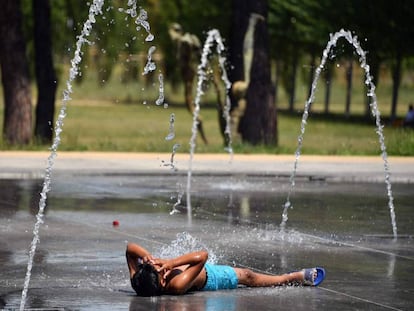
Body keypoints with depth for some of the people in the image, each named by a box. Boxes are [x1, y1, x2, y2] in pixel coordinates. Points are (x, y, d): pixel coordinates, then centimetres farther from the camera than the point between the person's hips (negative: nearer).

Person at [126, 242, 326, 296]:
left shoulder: (138, 282, -35)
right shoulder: (177, 285, -49)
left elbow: (130, 248, -26)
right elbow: (202, 256, -48)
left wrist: (146, 255, -43)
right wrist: (171, 262, -51)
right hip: (209, 278, -6)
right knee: (247, 277, 17)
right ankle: (294, 278, 39)